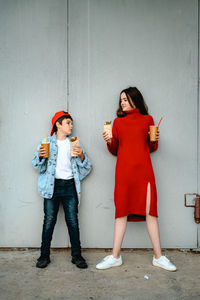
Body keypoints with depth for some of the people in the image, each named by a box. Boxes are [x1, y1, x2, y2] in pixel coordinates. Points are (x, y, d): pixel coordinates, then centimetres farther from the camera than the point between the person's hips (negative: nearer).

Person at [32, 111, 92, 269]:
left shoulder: (75, 144, 13)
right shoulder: (47, 142, 8)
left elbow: (87, 168, 8)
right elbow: (38, 166, 5)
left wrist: (82, 157, -11)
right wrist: (40, 156, -15)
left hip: (70, 186, 1)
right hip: (52, 186, -1)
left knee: (73, 221, 1)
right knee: (49, 221, 0)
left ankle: (76, 255, 12)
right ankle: (45, 255, 13)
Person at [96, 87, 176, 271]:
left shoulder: (147, 120, 12)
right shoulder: (118, 122, 14)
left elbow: (152, 148, 17)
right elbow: (115, 150, 15)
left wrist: (155, 140, -3)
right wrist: (109, 142, -4)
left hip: (143, 170, -1)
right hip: (123, 171, 1)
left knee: (150, 211, -2)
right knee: (122, 212, 1)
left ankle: (158, 257, 9)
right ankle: (115, 257, 9)